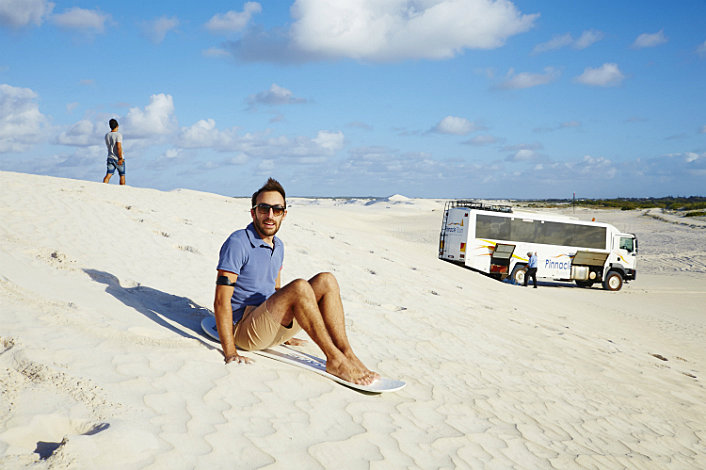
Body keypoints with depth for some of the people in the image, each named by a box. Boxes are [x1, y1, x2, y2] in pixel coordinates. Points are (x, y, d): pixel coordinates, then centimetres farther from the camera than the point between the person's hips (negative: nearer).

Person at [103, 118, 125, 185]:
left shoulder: (107, 135, 7)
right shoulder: (118, 135, -12)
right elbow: (118, 147, -21)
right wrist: (120, 158, -19)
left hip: (110, 158, 5)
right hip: (118, 159, -5)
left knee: (108, 175, -2)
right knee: (122, 175, 9)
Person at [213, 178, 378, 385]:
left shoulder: (278, 246, 13)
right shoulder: (238, 243, -13)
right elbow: (221, 301, -18)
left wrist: (286, 335, 28)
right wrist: (230, 353, -24)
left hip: (272, 326, 8)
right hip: (244, 329, -8)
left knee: (326, 281, -9)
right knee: (299, 287, -31)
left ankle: (347, 354, -19)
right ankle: (334, 359, -25)